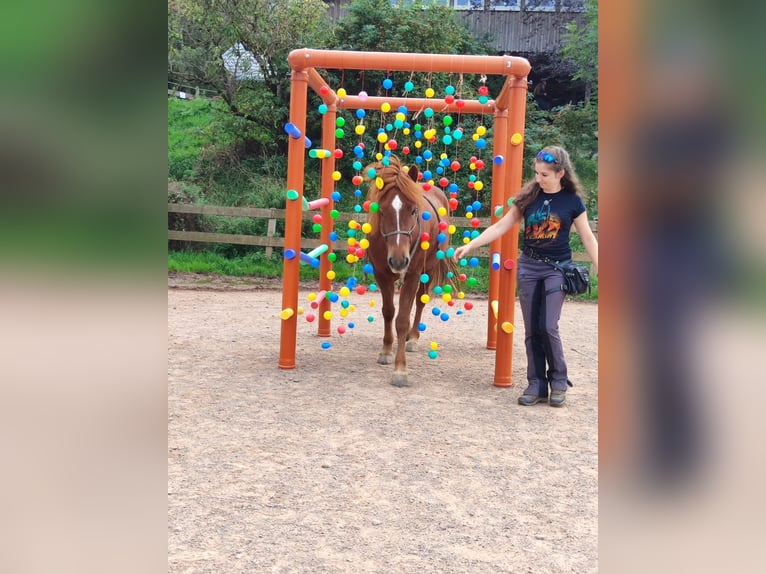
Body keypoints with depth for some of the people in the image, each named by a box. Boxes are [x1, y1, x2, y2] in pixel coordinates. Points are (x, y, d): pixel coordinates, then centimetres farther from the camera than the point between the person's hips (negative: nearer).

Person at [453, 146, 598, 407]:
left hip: (557, 268, -3)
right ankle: (536, 384, 14)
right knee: (532, 329, 4)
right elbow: (502, 226, 1)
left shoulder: (572, 200, -6)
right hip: (529, 267, 3)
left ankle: (558, 381, 10)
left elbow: (588, 239, -1)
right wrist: (470, 245, -4)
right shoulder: (529, 196, 0)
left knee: (548, 327, -10)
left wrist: (600, 272, -5)